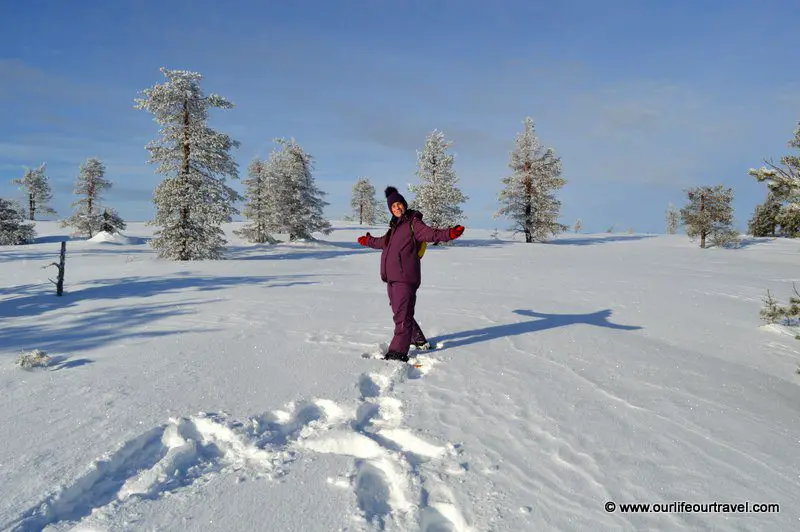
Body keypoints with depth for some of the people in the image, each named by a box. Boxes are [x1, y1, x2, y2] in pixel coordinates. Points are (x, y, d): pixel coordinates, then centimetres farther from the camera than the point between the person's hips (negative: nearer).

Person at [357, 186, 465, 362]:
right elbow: (383, 242, 40)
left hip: (405, 277, -9)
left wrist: (449, 233, -36)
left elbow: (430, 234, -18)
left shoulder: (413, 222, -1)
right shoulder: (395, 226, 22)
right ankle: (419, 340, 34)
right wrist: (368, 241, 56)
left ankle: (398, 353, -10)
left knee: (402, 315, -10)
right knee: (400, 313, 17)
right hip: (392, 278, 9)